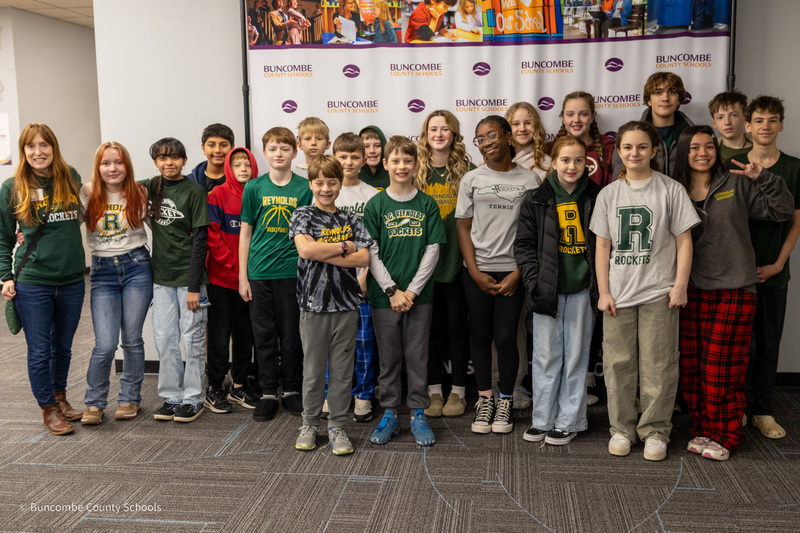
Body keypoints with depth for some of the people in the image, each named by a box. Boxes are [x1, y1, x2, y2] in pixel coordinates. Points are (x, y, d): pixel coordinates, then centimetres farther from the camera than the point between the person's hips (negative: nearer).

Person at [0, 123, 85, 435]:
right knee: (40, 351, 5)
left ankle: (60, 397, 36)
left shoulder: (71, 178, 2)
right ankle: (48, 409, 21)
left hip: (72, 281, 3)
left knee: (63, 346, 16)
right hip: (32, 284, -2)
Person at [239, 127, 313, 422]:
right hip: (259, 272, 1)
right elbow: (245, 232, 6)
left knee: (291, 334, 6)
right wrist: (243, 276, 2)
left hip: (292, 272, -1)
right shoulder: (254, 187, 3)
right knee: (264, 334, 7)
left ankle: (291, 390, 21)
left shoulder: (305, 188, 1)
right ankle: (268, 393, 18)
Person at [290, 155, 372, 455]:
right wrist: (344, 247, -9)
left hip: (346, 304, 2)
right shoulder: (303, 215, 1)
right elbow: (305, 250, -17)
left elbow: (363, 259, -5)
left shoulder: (351, 220, 8)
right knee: (313, 368, 7)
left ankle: (338, 427, 18)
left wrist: (324, 254, -12)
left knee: (342, 369, 7)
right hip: (314, 303, -2)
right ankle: (310, 424, 23)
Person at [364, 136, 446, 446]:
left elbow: (432, 250, 0)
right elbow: (372, 254, -2)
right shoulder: (376, 205, 1)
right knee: (388, 357, 8)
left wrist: (412, 291, -8)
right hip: (384, 295, 0)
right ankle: (389, 414, 20)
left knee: (417, 356, 6)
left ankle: (418, 415, 18)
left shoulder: (427, 205, 3)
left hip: (418, 294, 0)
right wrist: (392, 291, -10)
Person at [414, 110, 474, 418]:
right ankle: (434, 390, 19)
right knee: (431, 326, 8)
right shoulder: (416, 171, 6)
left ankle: (458, 391, 17)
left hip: (457, 260, -1)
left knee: (457, 326, 6)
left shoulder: (467, 171, 2)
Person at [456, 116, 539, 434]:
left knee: (505, 337, -3)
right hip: (477, 270, 2)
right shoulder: (471, 179, 7)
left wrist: (518, 273, -7)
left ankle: (506, 401, 15)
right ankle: (484, 400, 20)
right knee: (480, 335, 6)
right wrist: (476, 273, -3)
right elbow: (463, 228, 6)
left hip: (512, 270, -1)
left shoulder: (528, 180, 3)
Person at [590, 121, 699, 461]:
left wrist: (680, 286, -6)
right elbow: (602, 247, 7)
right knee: (618, 363, 7)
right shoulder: (609, 194, 7)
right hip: (618, 293, 2)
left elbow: (684, 241, 0)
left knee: (658, 365, 2)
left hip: (658, 293, -2)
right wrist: (603, 292, 1)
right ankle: (622, 429, 21)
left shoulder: (671, 190, 0)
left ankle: (655, 431, 17)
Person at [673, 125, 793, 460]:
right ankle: (702, 429, 21)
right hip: (693, 291, 2)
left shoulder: (737, 184, 3)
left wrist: (763, 178, -10)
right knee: (691, 368, 5)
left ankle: (724, 436, 13)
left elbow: (783, 212, 2)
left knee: (722, 369, -2)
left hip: (734, 291, -2)